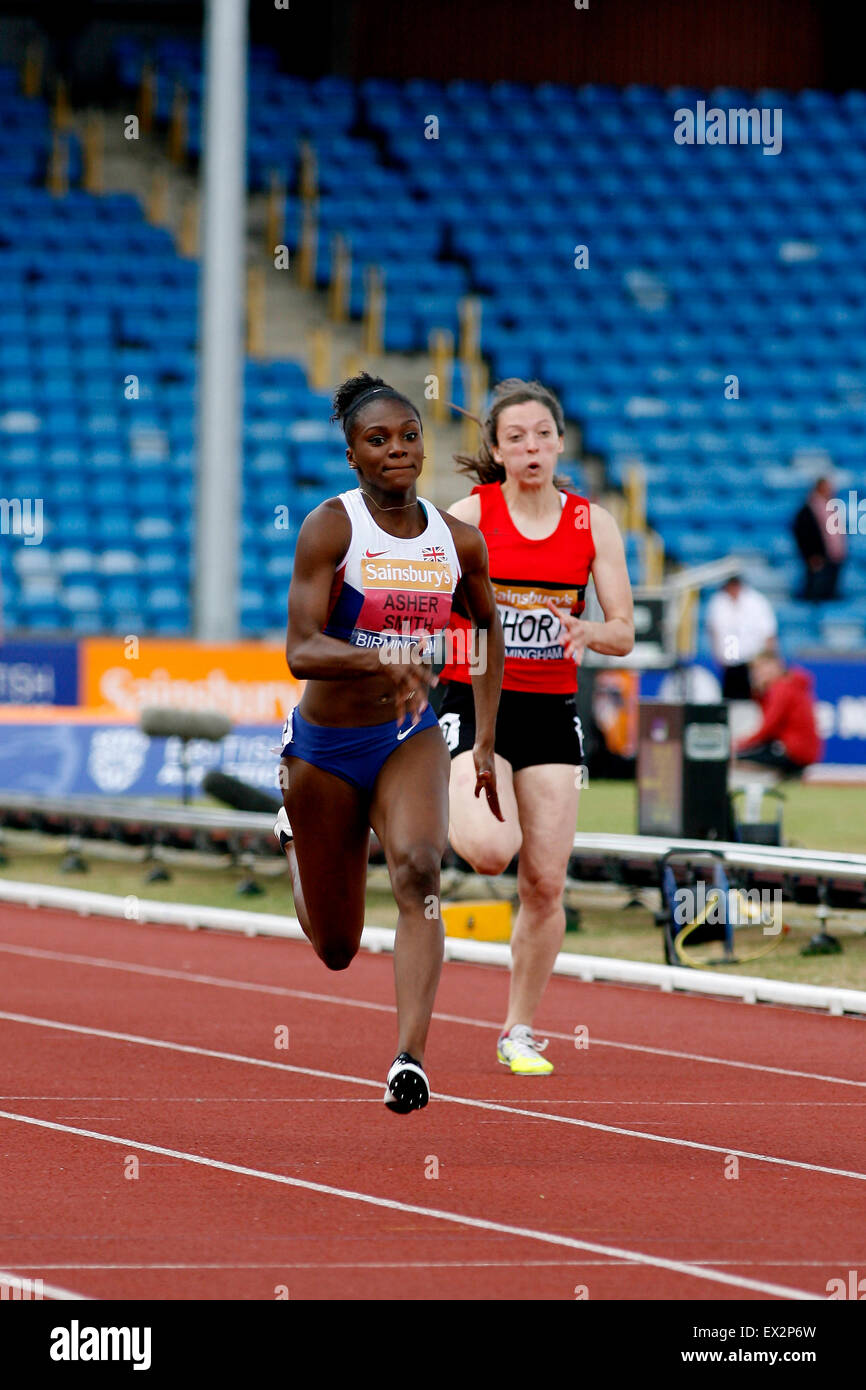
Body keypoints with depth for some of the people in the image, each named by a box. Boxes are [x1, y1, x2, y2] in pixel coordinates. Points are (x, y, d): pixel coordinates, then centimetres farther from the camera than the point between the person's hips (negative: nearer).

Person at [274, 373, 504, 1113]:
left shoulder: (460, 542, -3)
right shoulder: (331, 528, -15)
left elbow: (488, 627, 17)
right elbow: (301, 650, -24)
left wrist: (486, 741, 15)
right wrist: (381, 663, -43)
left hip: (411, 736, 2)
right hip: (324, 744, -2)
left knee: (419, 870, -30)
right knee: (336, 948, 11)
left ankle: (412, 1057, -37)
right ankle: (296, 830, 48)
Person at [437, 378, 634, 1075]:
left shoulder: (592, 524, 2)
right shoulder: (468, 516, -5)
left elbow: (624, 633, 2)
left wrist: (586, 631, -18)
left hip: (551, 711, 3)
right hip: (474, 701, -3)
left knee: (546, 883, 0)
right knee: (492, 850, -27)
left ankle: (519, 1031, 15)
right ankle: (452, 809, 9)